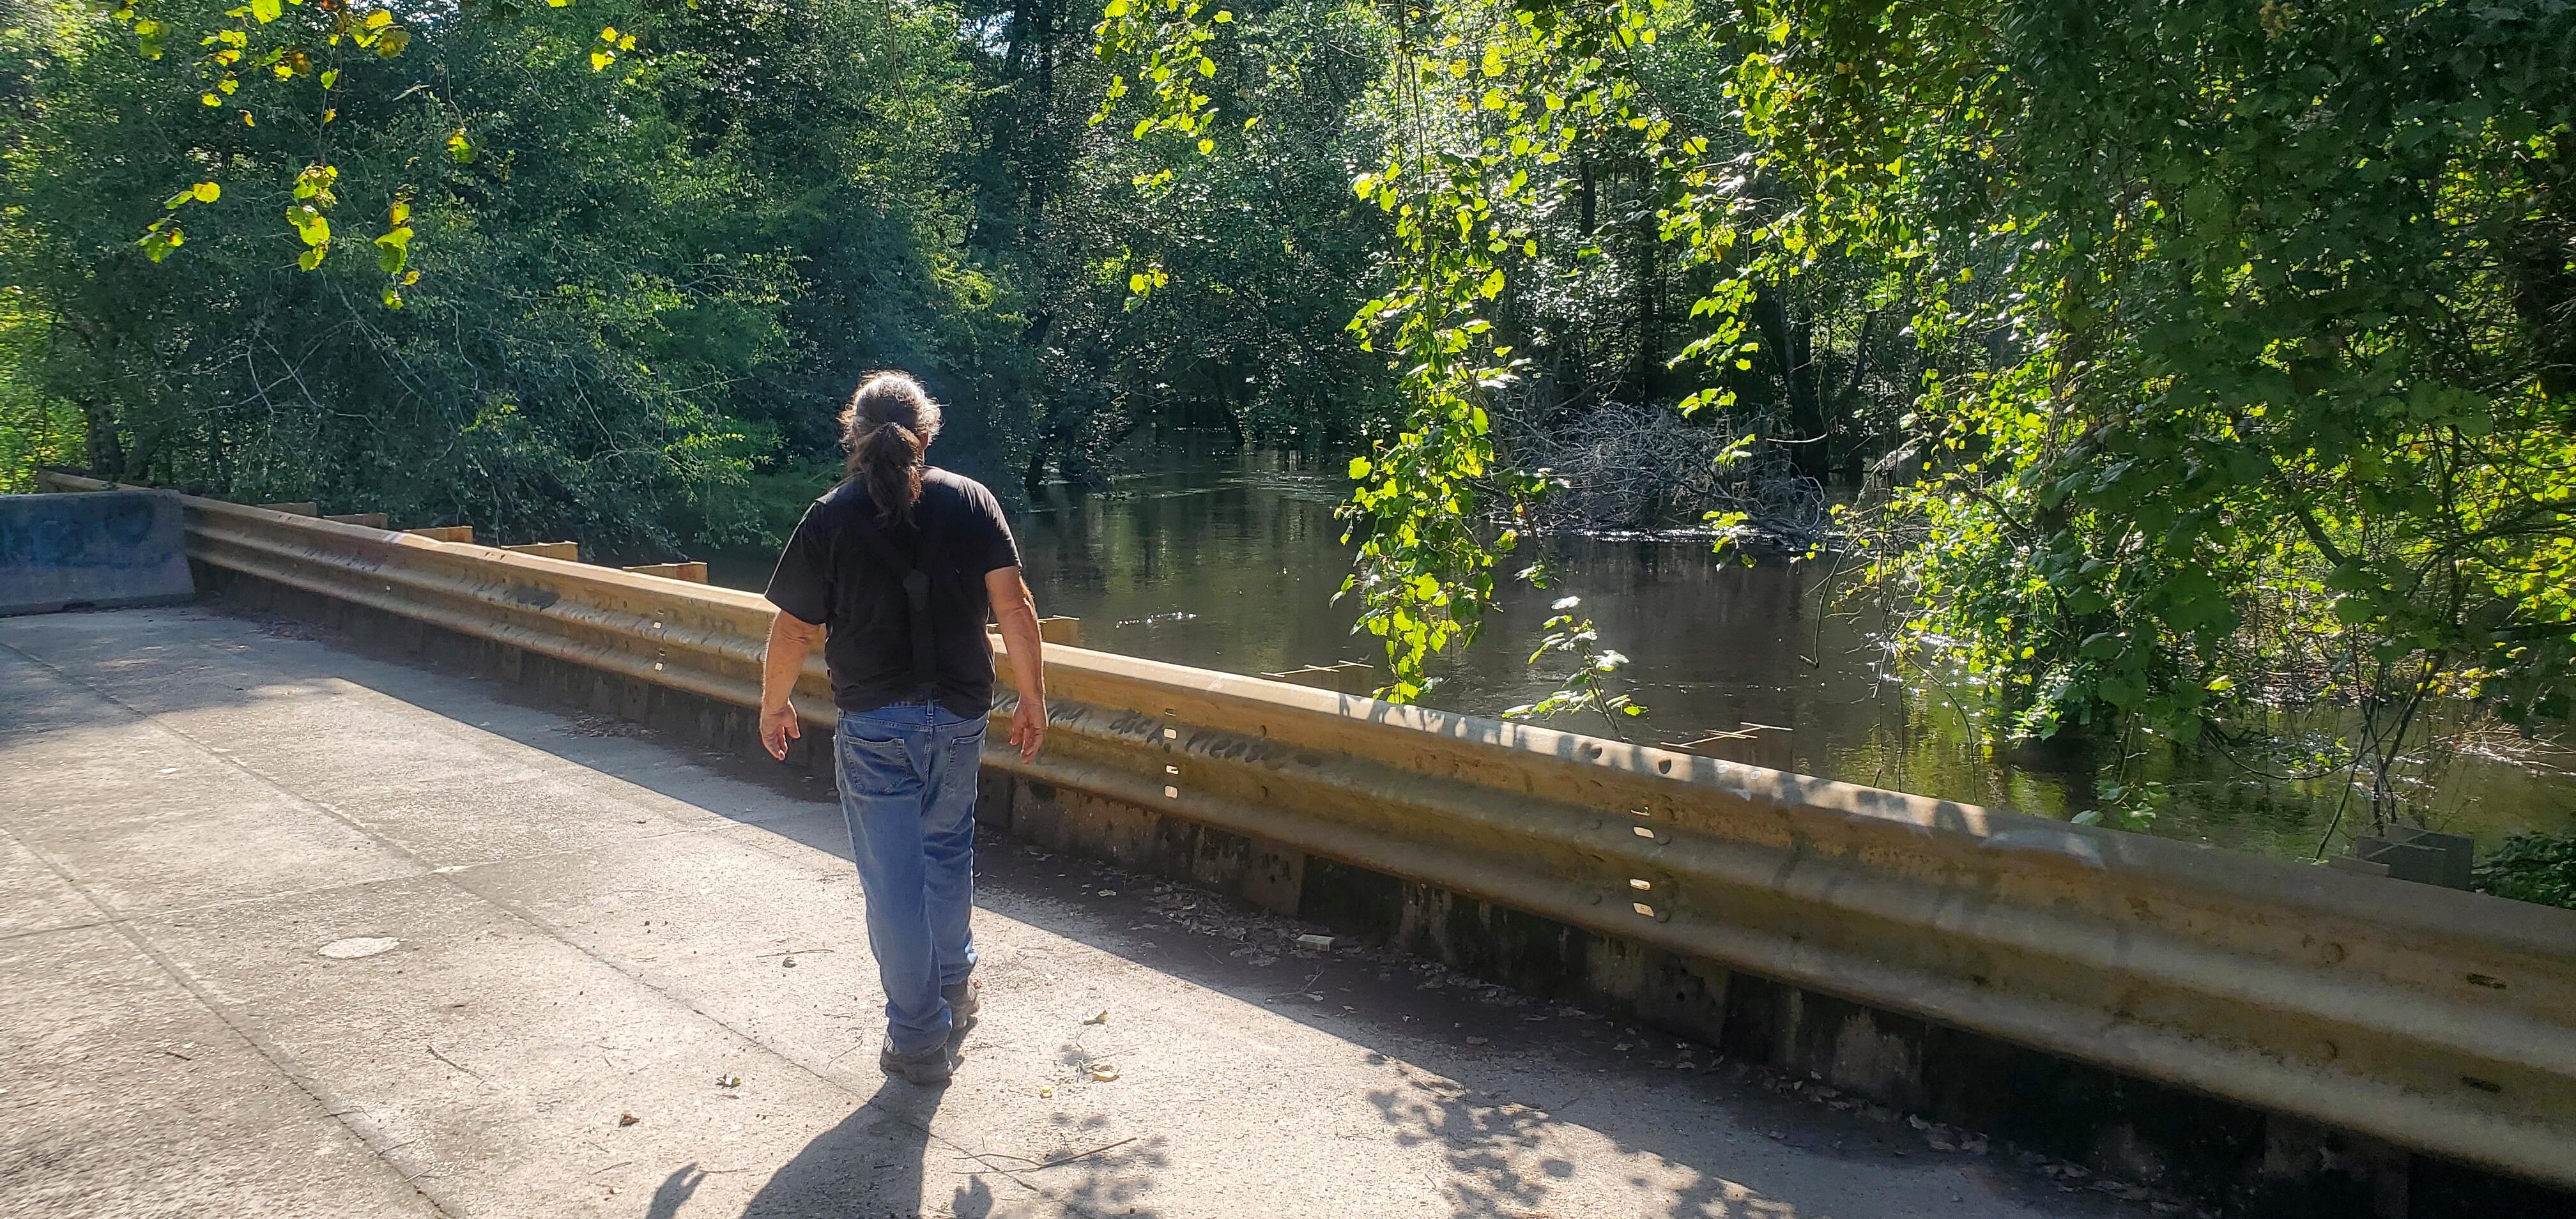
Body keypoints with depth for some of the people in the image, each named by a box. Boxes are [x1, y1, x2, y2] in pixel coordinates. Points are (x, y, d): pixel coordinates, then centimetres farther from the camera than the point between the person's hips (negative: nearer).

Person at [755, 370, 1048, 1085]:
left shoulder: (831, 518, -6)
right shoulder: (970, 501, -2)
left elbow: (794, 629, -4)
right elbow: (1015, 609, -6)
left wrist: (773, 705, 12)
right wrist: (1033, 699, 3)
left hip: (873, 725, -3)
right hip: (961, 717, 3)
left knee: (894, 879, 6)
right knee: (947, 849, 25)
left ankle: (919, 1040, 13)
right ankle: (955, 989, 38)